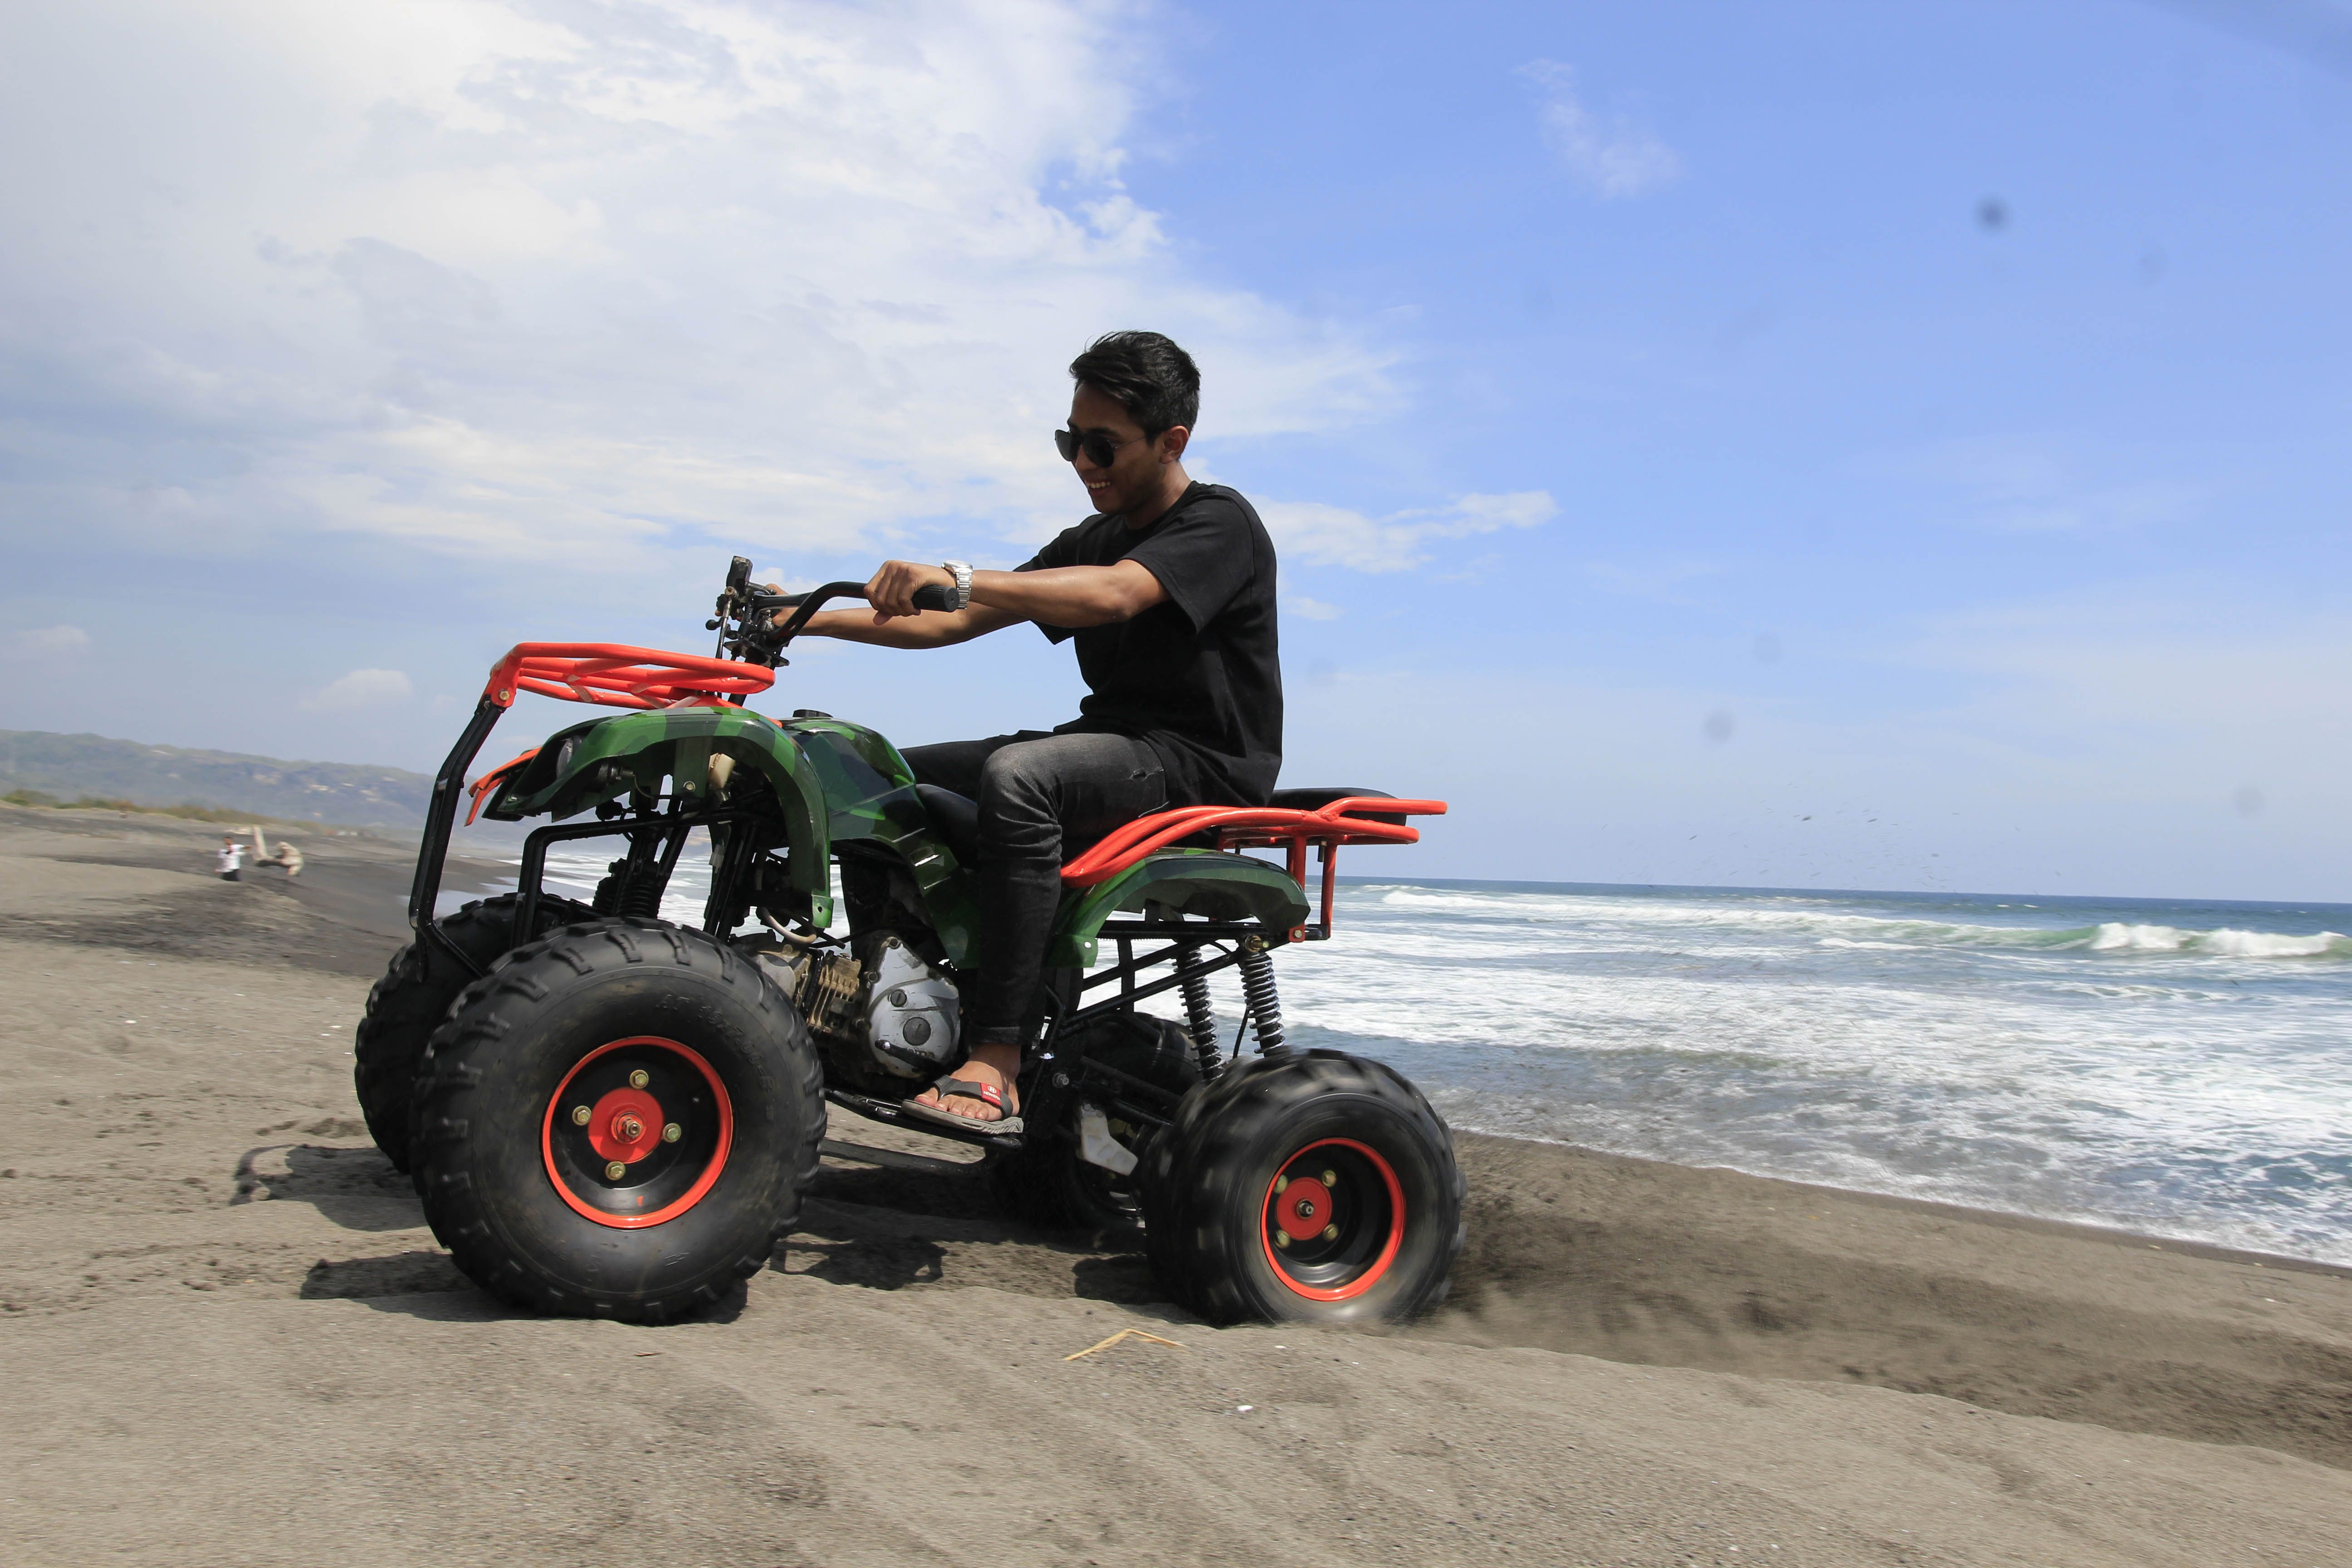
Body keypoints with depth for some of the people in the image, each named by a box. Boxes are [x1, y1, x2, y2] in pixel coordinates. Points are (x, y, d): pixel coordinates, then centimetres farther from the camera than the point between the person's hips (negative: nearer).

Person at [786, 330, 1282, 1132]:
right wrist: (812, 618, 1)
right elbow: (955, 625, 12)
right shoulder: (1091, 540, 17)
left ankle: (997, 1064, -38)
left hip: (1203, 764, -9)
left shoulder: (1219, 523, -9)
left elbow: (1112, 595, -30)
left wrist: (957, 578, -40)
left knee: (1016, 777, -36)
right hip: (1110, 743, 9)